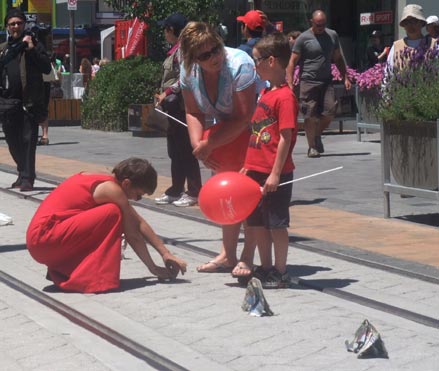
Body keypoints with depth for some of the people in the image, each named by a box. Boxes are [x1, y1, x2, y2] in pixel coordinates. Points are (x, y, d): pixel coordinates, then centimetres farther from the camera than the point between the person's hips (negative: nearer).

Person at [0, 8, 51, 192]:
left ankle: (27, 178, -9)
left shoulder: (33, 44, 5)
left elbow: (46, 68, -5)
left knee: (28, 140, -9)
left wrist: (32, 49, -16)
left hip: (29, 102, -5)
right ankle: (23, 174, 27)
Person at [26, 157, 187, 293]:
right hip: (44, 239, -10)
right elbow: (133, 236, -8)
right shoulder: (111, 189, -14)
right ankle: (96, 279, -17)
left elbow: (139, 222, 18)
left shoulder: (107, 182, 14)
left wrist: (165, 253, 17)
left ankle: (60, 271, 14)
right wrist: (154, 268, 3)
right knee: (113, 214, -19)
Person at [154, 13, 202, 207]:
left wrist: (167, 93, -21)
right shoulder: (175, 50, 16)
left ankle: (194, 193, -1)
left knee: (186, 149, -6)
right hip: (174, 106, 10)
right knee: (175, 150, 13)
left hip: (181, 105, -10)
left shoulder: (183, 49, -13)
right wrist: (164, 96, 13)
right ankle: (176, 190, 19)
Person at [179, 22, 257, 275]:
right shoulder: (189, 72, -10)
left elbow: (243, 118, -29)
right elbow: (193, 112, -1)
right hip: (223, 130, 7)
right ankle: (228, 255, 23)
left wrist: (208, 145, -27)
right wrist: (198, 144, -19)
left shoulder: (239, 65, -30)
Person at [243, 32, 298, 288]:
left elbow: (285, 138, -18)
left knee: (277, 223, 0)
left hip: (275, 174, -9)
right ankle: (265, 268, 25)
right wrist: (249, 166, 17)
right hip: (257, 170, 9)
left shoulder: (285, 97, -15)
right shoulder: (266, 93, 13)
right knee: (258, 222, 14)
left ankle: (280, 273, 9)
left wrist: (275, 173, -19)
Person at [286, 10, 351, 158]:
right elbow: (292, 62, -3)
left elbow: (338, 58, 21)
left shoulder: (332, 36, 11)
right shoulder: (303, 38, -3)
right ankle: (312, 147, 7)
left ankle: (317, 135, 21)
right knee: (311, 116, -4)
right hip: (308, 82, -4)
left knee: (329, 112, -5)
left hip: (326, 81, 4)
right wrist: (290, 83, -12)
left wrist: (345, 78, 13)